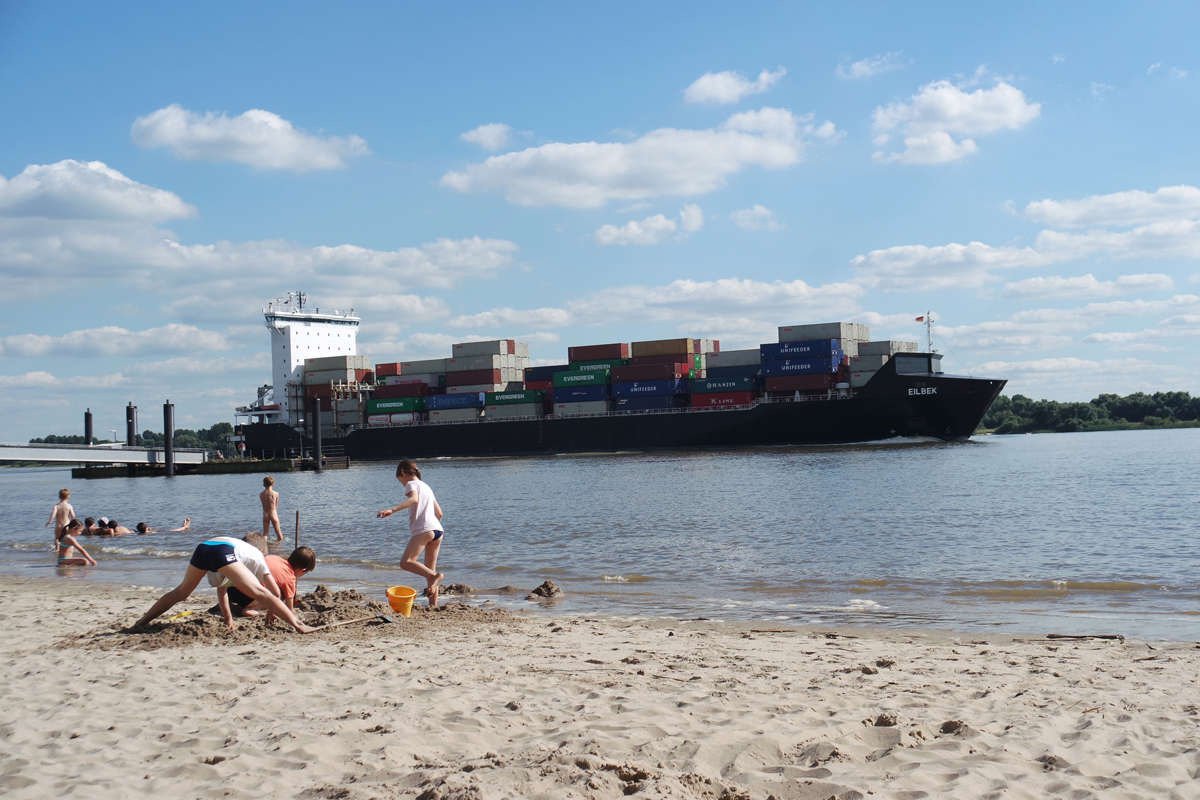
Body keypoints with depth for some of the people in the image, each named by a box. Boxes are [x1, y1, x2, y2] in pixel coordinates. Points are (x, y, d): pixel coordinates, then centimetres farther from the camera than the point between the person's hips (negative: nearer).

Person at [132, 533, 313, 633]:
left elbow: (221, 588, 50)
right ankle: (298, 625, -19)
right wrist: (272, 610, 44)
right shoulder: (256, 555, 32)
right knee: (261, 593, -8)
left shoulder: (238, 544, 45)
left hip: (203, 547, 5)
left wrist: (227, 617, 55)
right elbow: (275, 592, 26)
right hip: (223, 550, -5)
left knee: (180, 593, 28)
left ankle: (141, 622, 36)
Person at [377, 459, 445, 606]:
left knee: (406, 562, -17)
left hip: (424, 528, -9)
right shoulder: (426, 486, 28)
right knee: (429, 570, 12)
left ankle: (435, 576, -33)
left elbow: (414, 499, -21)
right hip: (438, 529, 9)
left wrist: (393, 510, -30)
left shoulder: (411, 484, 3)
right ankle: (433, 606, 8)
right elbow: (439, 513, 28)